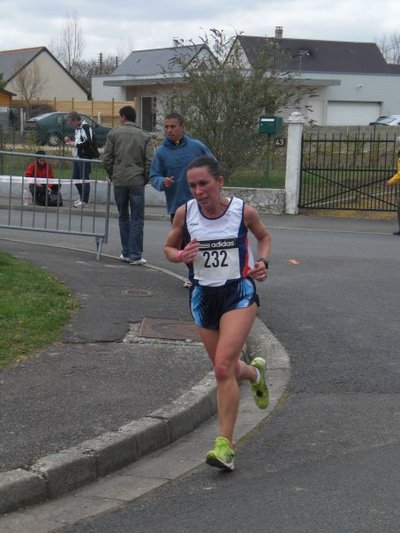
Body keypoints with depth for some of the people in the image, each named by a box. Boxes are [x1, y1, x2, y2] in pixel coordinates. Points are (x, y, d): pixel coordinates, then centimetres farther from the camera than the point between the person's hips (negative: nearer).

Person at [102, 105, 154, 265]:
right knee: (137, 219, 2)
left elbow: (107, 159, -1)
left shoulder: (114, 134, 3)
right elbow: (149, 161, -4)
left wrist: (112, 176, 12)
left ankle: (126, 253, 14)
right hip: (137, 181, -1)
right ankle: (135, 255, -2)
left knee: (123, 217, 13)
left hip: (119, 181, 1)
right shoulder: (145, 136, 3)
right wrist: (145, 179, 8)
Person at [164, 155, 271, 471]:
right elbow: (169, 247, 9)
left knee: (223, 366, -18)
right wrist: (180, 256, -13)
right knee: (225, 369, 15)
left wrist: (263, 261, -7)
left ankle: (225, 445, -13)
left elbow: (264, 236, 12)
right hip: (203, 295, 4)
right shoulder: (185, 213, -5)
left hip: (239, 293, -4)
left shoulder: (243, 211, -8)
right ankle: (254, 372, 53)